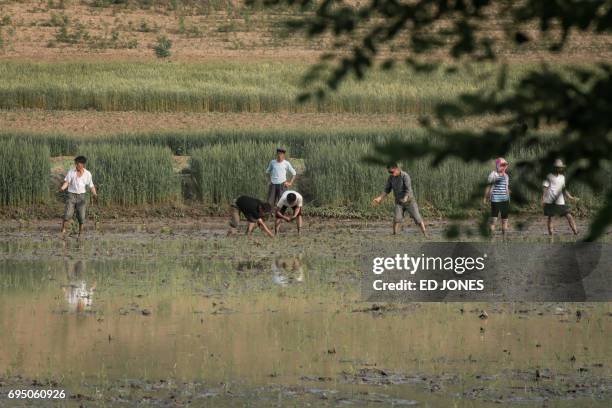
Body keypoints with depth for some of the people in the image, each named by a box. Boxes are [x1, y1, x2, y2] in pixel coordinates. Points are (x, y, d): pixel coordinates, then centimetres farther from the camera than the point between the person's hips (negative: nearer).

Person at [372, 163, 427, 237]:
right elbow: (386, 189, 3)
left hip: (409, 201, -4)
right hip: (399, 202, 4)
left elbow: (408, 190, -29)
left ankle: (425, 235, 1)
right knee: (396, 218, -15)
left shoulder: (405, 176, -22)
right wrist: (380, 198, -10)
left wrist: (405, 198, -47)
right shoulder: (391, 177, -4)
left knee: (417, 218, -5)